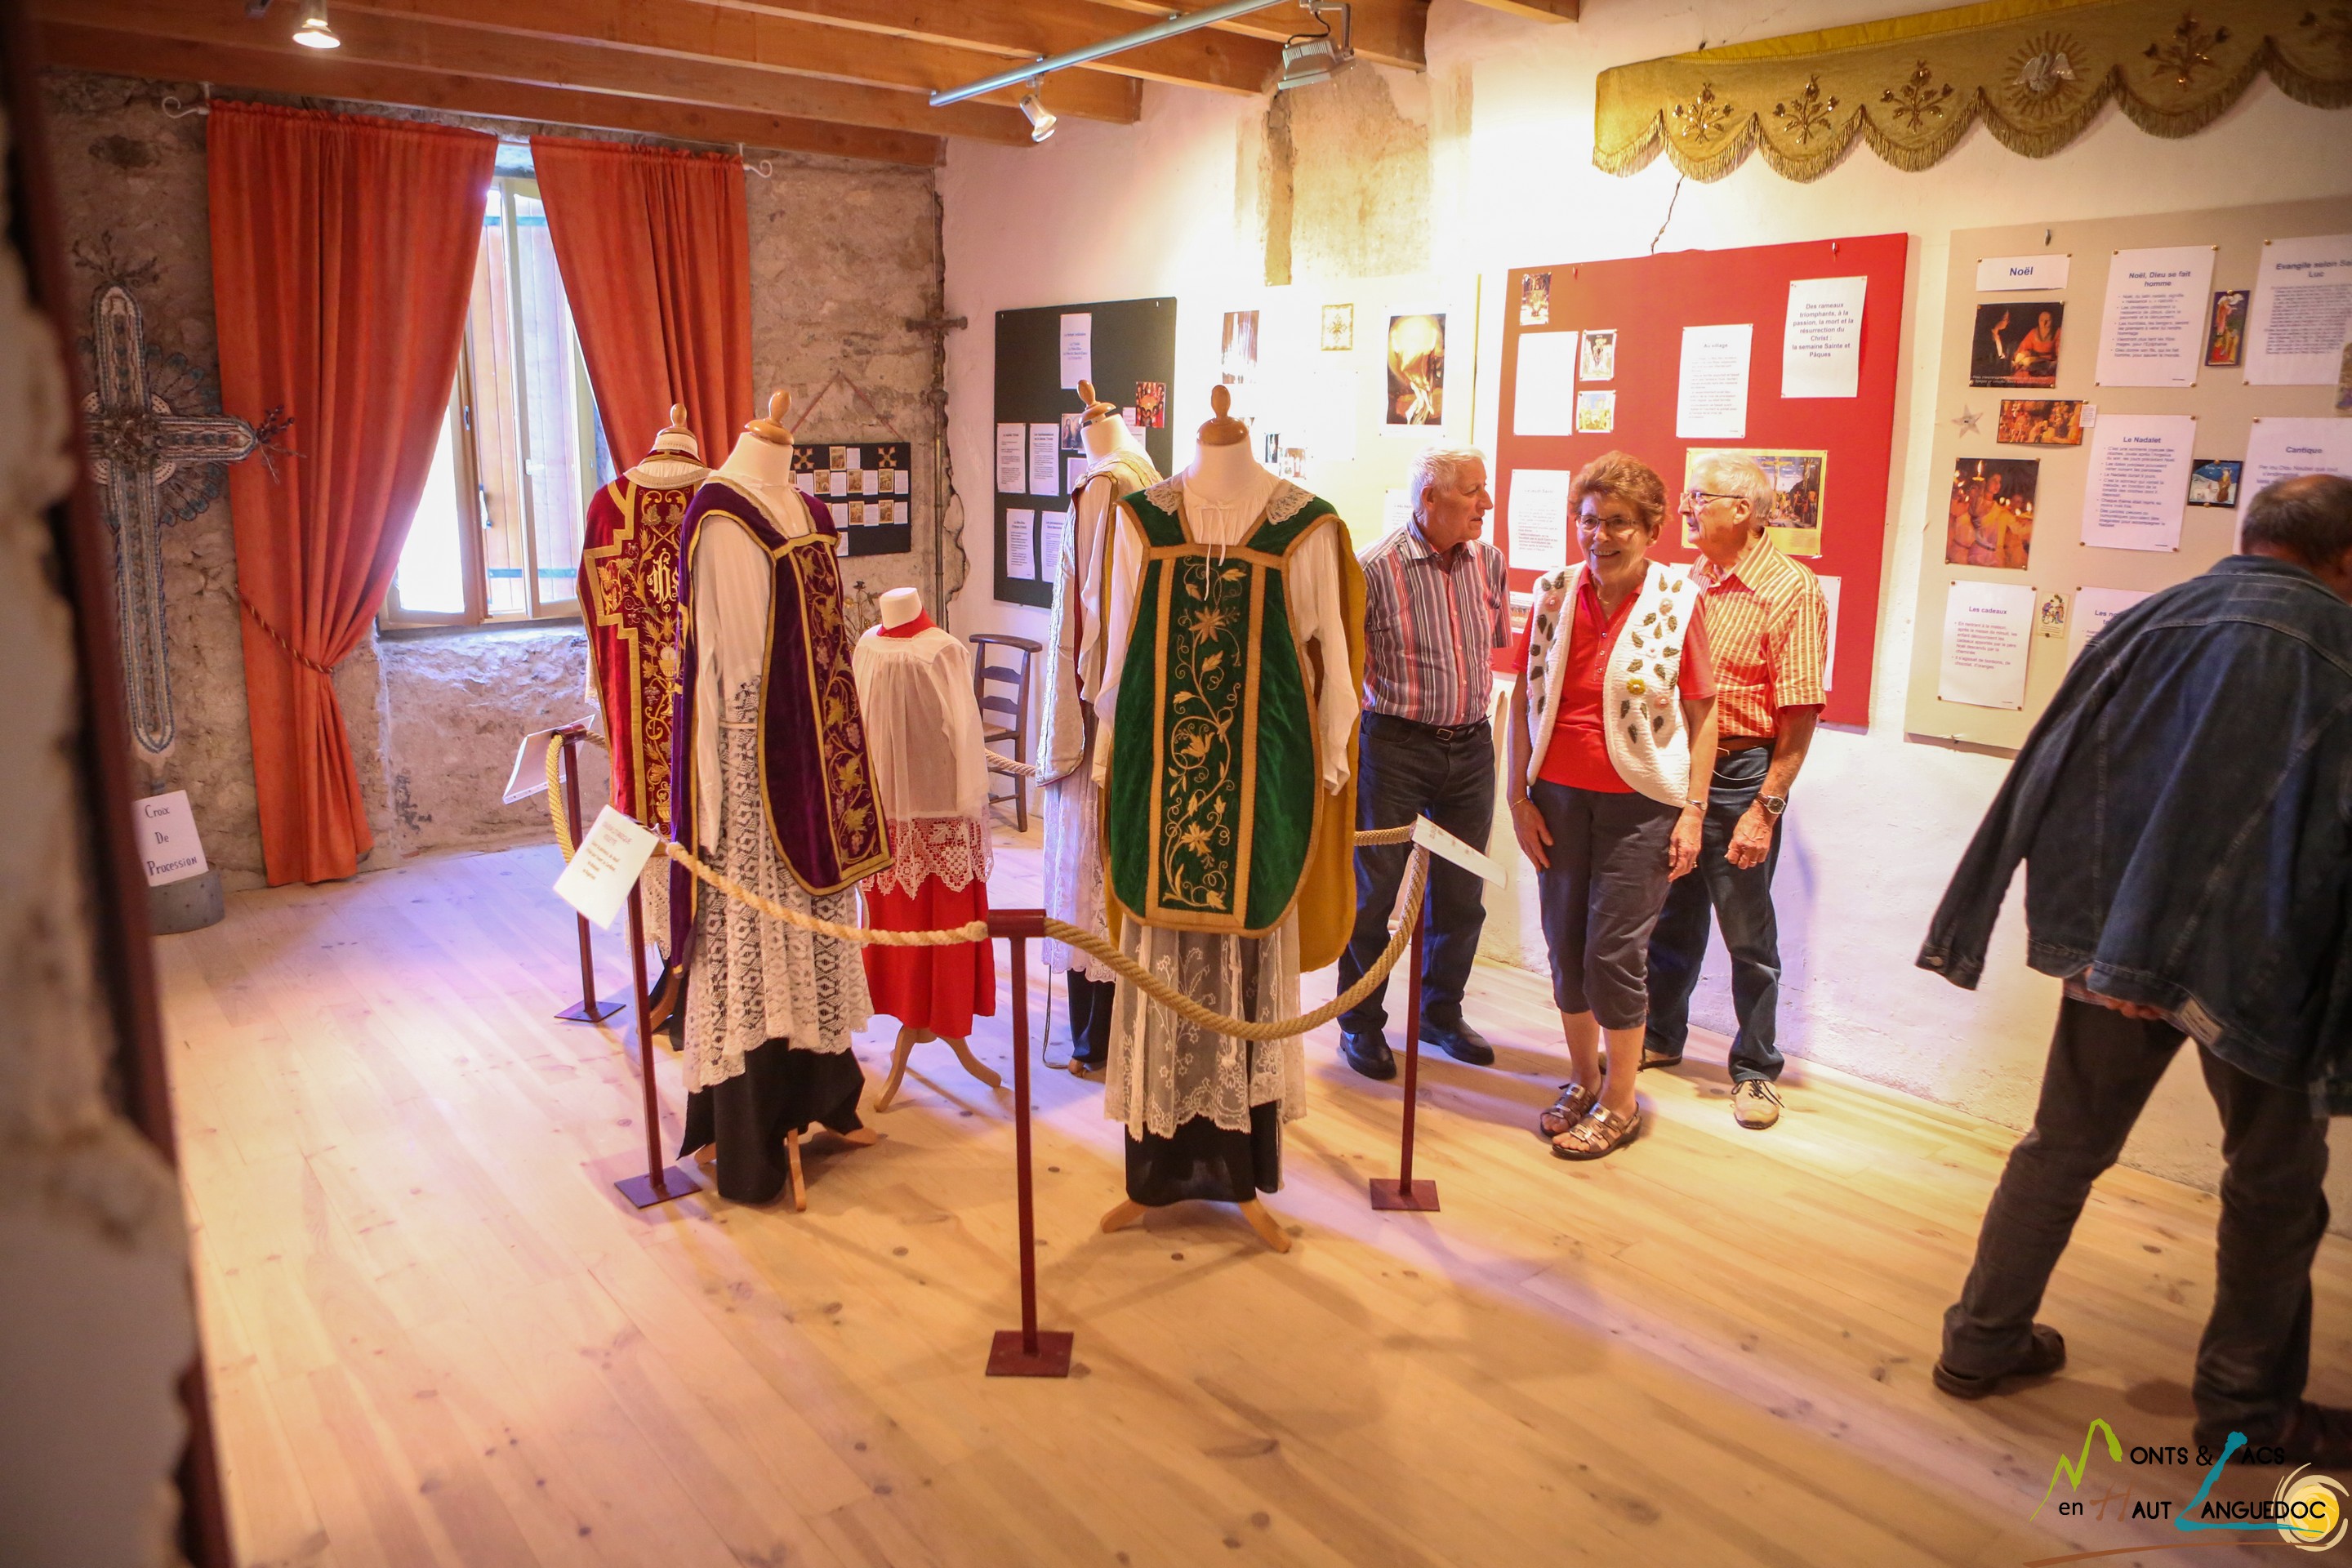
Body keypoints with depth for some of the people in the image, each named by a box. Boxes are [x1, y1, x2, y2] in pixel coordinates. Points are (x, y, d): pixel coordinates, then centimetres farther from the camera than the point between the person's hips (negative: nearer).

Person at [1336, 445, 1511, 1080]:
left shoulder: (1489, 560, 3)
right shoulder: (1377, 567, -13)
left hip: (1471, 744, 5)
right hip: (1396, 746, -5)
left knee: (1461, 895, 13)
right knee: (1375, 891, 5)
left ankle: (1442, 1012, 32)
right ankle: (1361, 1024, 21)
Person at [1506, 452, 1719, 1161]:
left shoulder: (1677, 599, -6)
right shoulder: (1554, 592, 2)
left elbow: (1702, 711, -2)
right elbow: (1524, 699, 6)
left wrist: (1693, 810, -6)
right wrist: (1518, 798, 2)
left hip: (1639, 804, -3)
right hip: (1559, 799, 4)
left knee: (1614, 951, -1)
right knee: (1565, 945, 11)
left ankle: (1619, 1104, 17)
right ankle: (1584, 1080, 31)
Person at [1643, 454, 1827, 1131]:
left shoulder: (1791, 590, -12)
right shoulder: (1690, 581, 8)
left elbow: (1799, 716, -15)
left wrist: (1765, 808, -18)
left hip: (1739, 774, -6)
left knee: (1748, 933, 5)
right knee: (1671, 917, 17)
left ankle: (1756, 1069, 20)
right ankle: (1659, 1037, 35)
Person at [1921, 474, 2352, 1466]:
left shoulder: (2150, 622, 4)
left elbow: (2050, 782, 2)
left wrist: (2104, 939, 9)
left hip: (2119, 940, 3)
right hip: (2263, 962, -3)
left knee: (2064, 1143, 16)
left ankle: (1982, 1342, 24)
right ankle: (2248, 1406, 27)